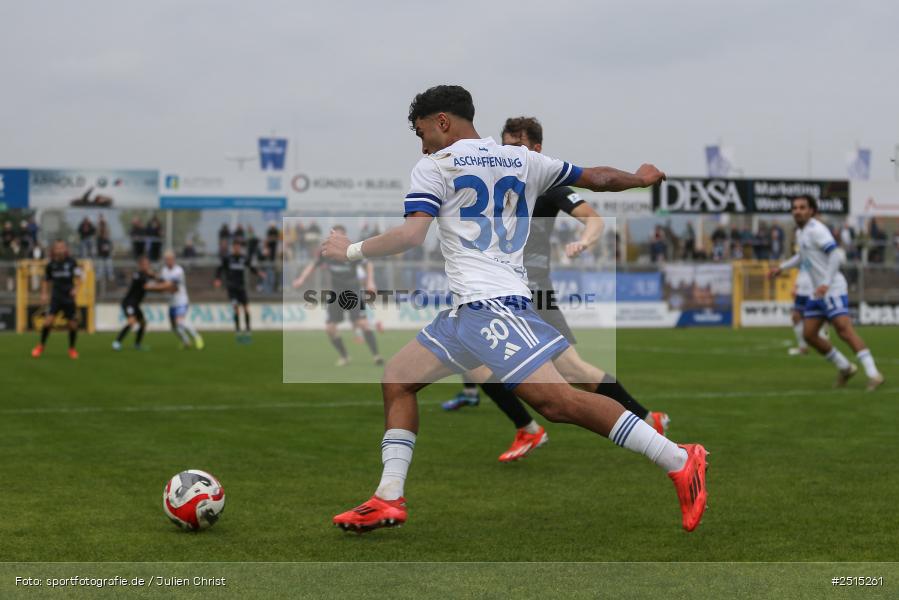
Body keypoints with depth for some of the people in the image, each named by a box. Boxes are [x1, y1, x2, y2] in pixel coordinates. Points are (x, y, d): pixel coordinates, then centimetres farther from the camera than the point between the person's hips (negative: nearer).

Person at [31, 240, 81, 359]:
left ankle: (72, 349, 23)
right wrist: (44, 294, 3)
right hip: (56, 297, 1)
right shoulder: (51, 265, 2)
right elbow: (46, 281, 15)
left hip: (69, 298, -1)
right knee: (48, 320, -13)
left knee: (73, 325, 1)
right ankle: (41, 346, 5)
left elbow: (78, 278, -6)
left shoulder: (71, 262, -5)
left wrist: (76, 289, -24)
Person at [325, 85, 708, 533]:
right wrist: (641, 178, 43)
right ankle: (388, 499, 8)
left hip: (489, 305, -9)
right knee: (397, 379, 14)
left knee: (556, 399, -18)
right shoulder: (521, 160, 19)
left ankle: (679, 461, -21)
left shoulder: (434, 166, 1)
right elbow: (595, 177, 24)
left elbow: (412, 235, -11)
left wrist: (351, 250, 3)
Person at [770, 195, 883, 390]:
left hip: (832, 290, -10)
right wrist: (781, 267, 30)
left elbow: (835, 255, -21)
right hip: (818, 292, 10)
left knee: (844, 330, -22)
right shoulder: (801, 232, 17)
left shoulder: (816, 230, -12)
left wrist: (826, 283, -29)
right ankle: (845, 368, 17)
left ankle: (873, 373, -27)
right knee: (809, 335, 6)